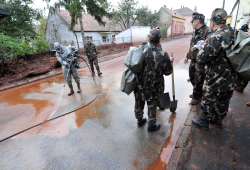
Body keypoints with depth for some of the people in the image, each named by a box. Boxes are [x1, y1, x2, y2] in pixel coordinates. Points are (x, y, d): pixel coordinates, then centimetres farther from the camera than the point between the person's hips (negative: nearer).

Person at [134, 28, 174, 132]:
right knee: (152, 105, 16)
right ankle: (151, 125, 33)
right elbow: (168, 72, -7)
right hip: (153, 87, -3)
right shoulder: (163, 55, -17)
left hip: (140, 85, 4)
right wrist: (169, 61, 11)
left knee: (139, 103, 22)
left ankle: (140, 120, 43)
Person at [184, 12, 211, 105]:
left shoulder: (207, 32, -17)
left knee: (198, 81, 3)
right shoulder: (195, 32, 11)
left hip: (201, 62, -9)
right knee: (192, 78, 20)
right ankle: (196, 93, 40)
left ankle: (196, 97, 21)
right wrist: (187, 57, 21)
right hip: (193, 60, 9)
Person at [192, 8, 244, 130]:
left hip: (217, 80, -7)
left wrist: (202, 48, 0)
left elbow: (201, 59, -21)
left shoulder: (214, 39, -24)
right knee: (224, 101, 22)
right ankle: (218, 119, 42)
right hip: (232, 78, 8)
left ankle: (204, 122, 27)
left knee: (209, 101, 10)